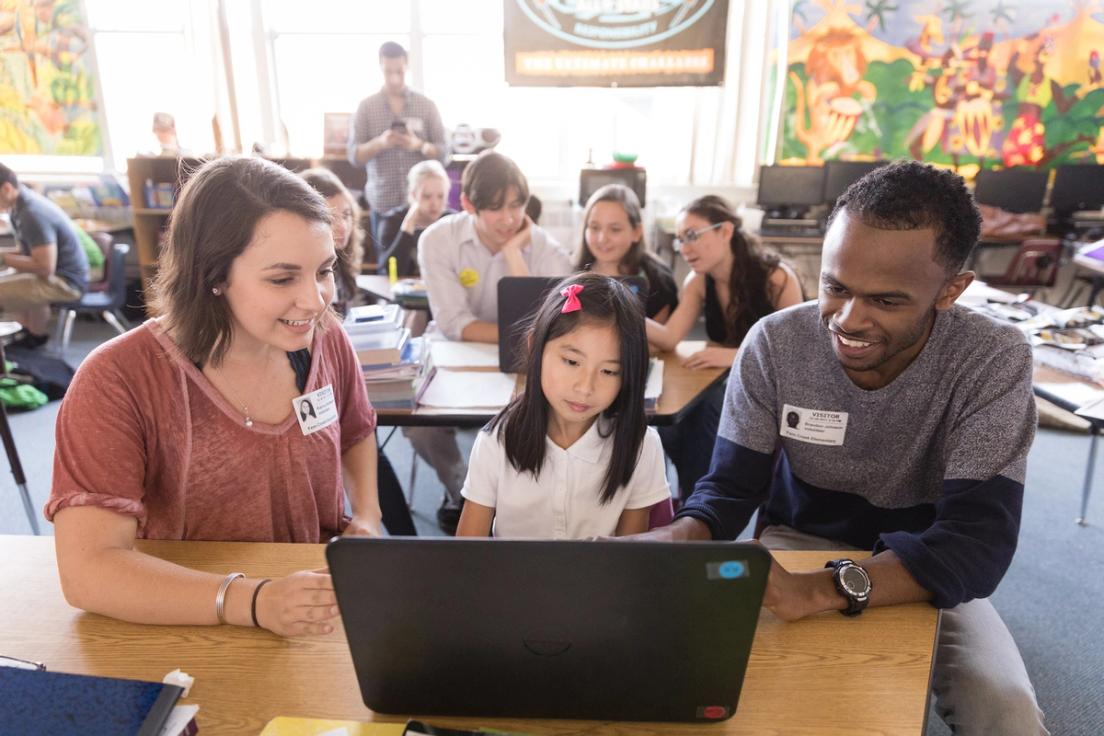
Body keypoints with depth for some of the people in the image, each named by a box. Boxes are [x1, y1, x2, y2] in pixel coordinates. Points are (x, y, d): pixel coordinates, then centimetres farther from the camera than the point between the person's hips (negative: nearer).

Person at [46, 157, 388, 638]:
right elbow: (89, 571, -22)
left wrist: (368, 517, -2)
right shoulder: (120, 381, -17)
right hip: (188, 640, -1)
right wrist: (255, 602, -33)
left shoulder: (327, 341, -6)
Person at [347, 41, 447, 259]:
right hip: (383, 203, 0)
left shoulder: (427, 105, 5)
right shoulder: (366, 107, 4)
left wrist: (419, 145, -18)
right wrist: (379, 143, -20)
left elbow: (443, 152, 2)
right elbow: (354, 156, -1)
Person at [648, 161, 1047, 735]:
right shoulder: (774, 343, -18)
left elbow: (978, 543, -29)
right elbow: (730, 487, -13)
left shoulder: (995, 361, -21)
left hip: (926, 569, 1)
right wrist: (678, 537, -38)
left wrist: (820, 589, -47)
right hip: (795, 545, 0)